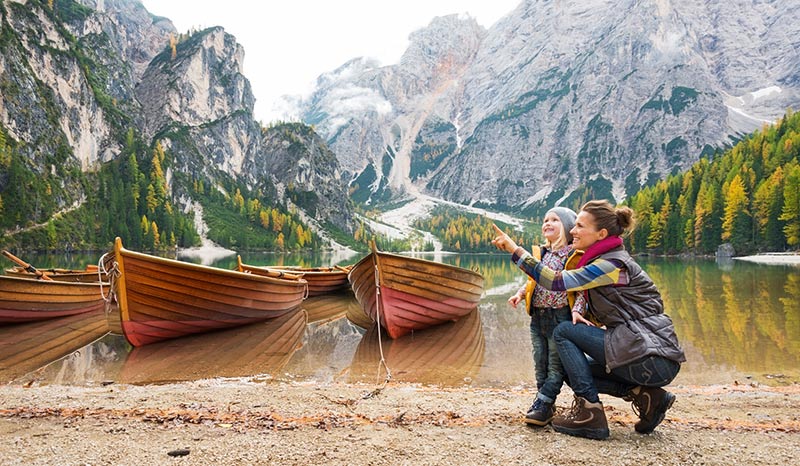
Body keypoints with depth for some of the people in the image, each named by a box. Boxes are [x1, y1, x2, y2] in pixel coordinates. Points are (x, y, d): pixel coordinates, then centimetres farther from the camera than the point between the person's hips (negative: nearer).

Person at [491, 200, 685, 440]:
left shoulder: (613, 264, -15)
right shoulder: (602, 261, 15)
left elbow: (558, 281, -25)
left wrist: (515, 250, -22)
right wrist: (578, 312, 4)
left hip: (652, 359, -10)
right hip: (655, 359, 10)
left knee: (564, 331, -7)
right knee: (574, 371, 18)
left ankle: (589, 412, -6)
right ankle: (645, 395, 7)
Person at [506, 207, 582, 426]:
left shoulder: (573, 254, -7)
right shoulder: (540, 254, 12)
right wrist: (520, 293, 1)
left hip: (560, 317, -6)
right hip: (538, 317, 7)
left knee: (556, 365, 1)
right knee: (540, 364, 11)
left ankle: (541, 405, 4)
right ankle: (547, 406, 22)